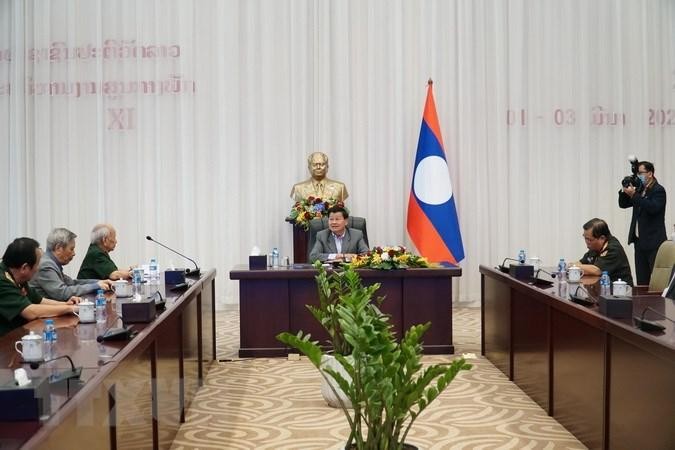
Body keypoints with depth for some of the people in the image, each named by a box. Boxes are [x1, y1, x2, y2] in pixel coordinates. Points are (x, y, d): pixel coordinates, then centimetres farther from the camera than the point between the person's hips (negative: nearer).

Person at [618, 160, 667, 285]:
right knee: (642, 281, 7)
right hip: (639, 241, 7)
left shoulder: (658, 190, -7)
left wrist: (633, 195, -25)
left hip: (653, 243, -7)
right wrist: (625, 191, -2)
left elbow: (653, 208, -23)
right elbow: (623, 204, 15)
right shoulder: (640, 189, 14)